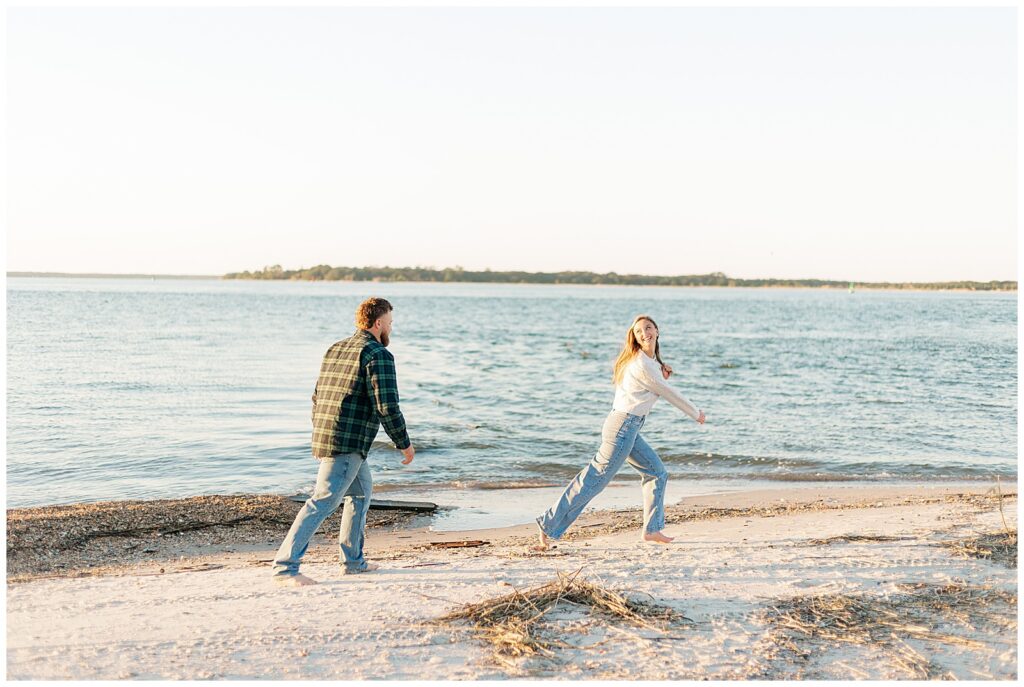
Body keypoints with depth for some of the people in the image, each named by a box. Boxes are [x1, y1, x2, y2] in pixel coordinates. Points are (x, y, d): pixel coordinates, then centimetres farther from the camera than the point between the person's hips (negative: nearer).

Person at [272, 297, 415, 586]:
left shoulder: (335, 350, 17)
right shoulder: (378, 355, -10)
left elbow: (317, 397, 21)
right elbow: (387, 407, -15)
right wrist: (404, 443, -4)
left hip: (324, 439, 9)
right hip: (348, 445, -9)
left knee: (361, 492, 23)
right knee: (323, 502, -10)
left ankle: (352, 560, 27)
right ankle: (285, 567, -14)